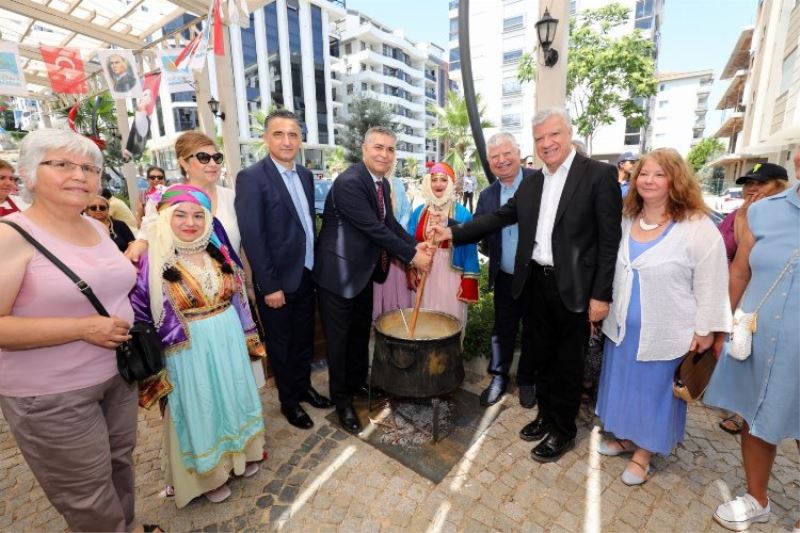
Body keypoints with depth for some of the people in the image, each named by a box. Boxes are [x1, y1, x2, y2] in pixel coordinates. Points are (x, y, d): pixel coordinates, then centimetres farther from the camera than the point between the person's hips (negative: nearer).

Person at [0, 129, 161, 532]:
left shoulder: (99, 228, 4)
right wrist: (83, 327, -24)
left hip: (117, 374, 6)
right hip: (51, 395, -6)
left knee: (121, 465, 23)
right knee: (89, 498, 11)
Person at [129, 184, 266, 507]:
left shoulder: (219, 251, -1)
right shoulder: (153, 260, -13)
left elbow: (238, 296, 7)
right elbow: (139, 312, -6)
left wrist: (249, 336, 11)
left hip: (229, 341, 4)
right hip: (188, 351, -4)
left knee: (232, 396, 20)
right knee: (199, 407, 14)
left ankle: (239, 451, 45)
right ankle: (208, 473, 39)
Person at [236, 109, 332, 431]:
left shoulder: (306, 175, 6)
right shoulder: (251, 178, -14)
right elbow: (252, 237, -17)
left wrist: (315, 264, 8)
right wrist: (269, 286, -18)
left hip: (306, 274, 6)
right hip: (278, 280, -6)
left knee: (304, 338, 19)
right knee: (281, 343, 13)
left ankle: (304, 387, 41)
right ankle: (288, 400, 33)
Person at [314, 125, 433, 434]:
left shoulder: (383, 183, 5)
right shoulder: (349, 182, -23)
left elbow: (389, 222, 7)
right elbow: (375, 229, -26)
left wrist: (415, 245, -9)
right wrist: (411, 255, -20)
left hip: (364, 271, 8)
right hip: (339, 271, -8)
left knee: (361, 332, 20)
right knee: (340, 337, 7)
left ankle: (358, 383, 42)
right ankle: (341, 400, 26)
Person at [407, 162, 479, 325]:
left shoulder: (462, 213, -5)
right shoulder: (419, 212, 5)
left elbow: (470, 249, -6)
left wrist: (468, 282, -10)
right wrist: (411, 271, 1)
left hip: (450, 276, -3)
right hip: (423, 275, 3)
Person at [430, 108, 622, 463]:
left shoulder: (599, 174, -8)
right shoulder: (532, 182, 9)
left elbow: (610, 240, -11)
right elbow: (500, 218, 6)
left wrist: (601, 295, -13)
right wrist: (453, 233, -3)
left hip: (573, 287, -5)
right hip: (536, 283, 6)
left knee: (568, 363, 11)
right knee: (543, 357, 19)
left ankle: (563, 431, 31)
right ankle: (546, 415, 40)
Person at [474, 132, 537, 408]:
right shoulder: (487, 195, 4)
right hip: (505, 278, 3)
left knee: (533, 331, 16)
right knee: (502, 330, 16)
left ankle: (527, 380, 37)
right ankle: (499, 377, 36)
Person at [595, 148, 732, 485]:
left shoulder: (698, 228, -15)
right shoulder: (626, 221, 3)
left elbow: (710, 284, -12)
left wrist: (704, 330, -11)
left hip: (665, 333, -5)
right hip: (623, 327, 5)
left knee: (654, 392, 12)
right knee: (625, 386, 19)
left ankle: (643, 453, 32)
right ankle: (625, 437, 40)